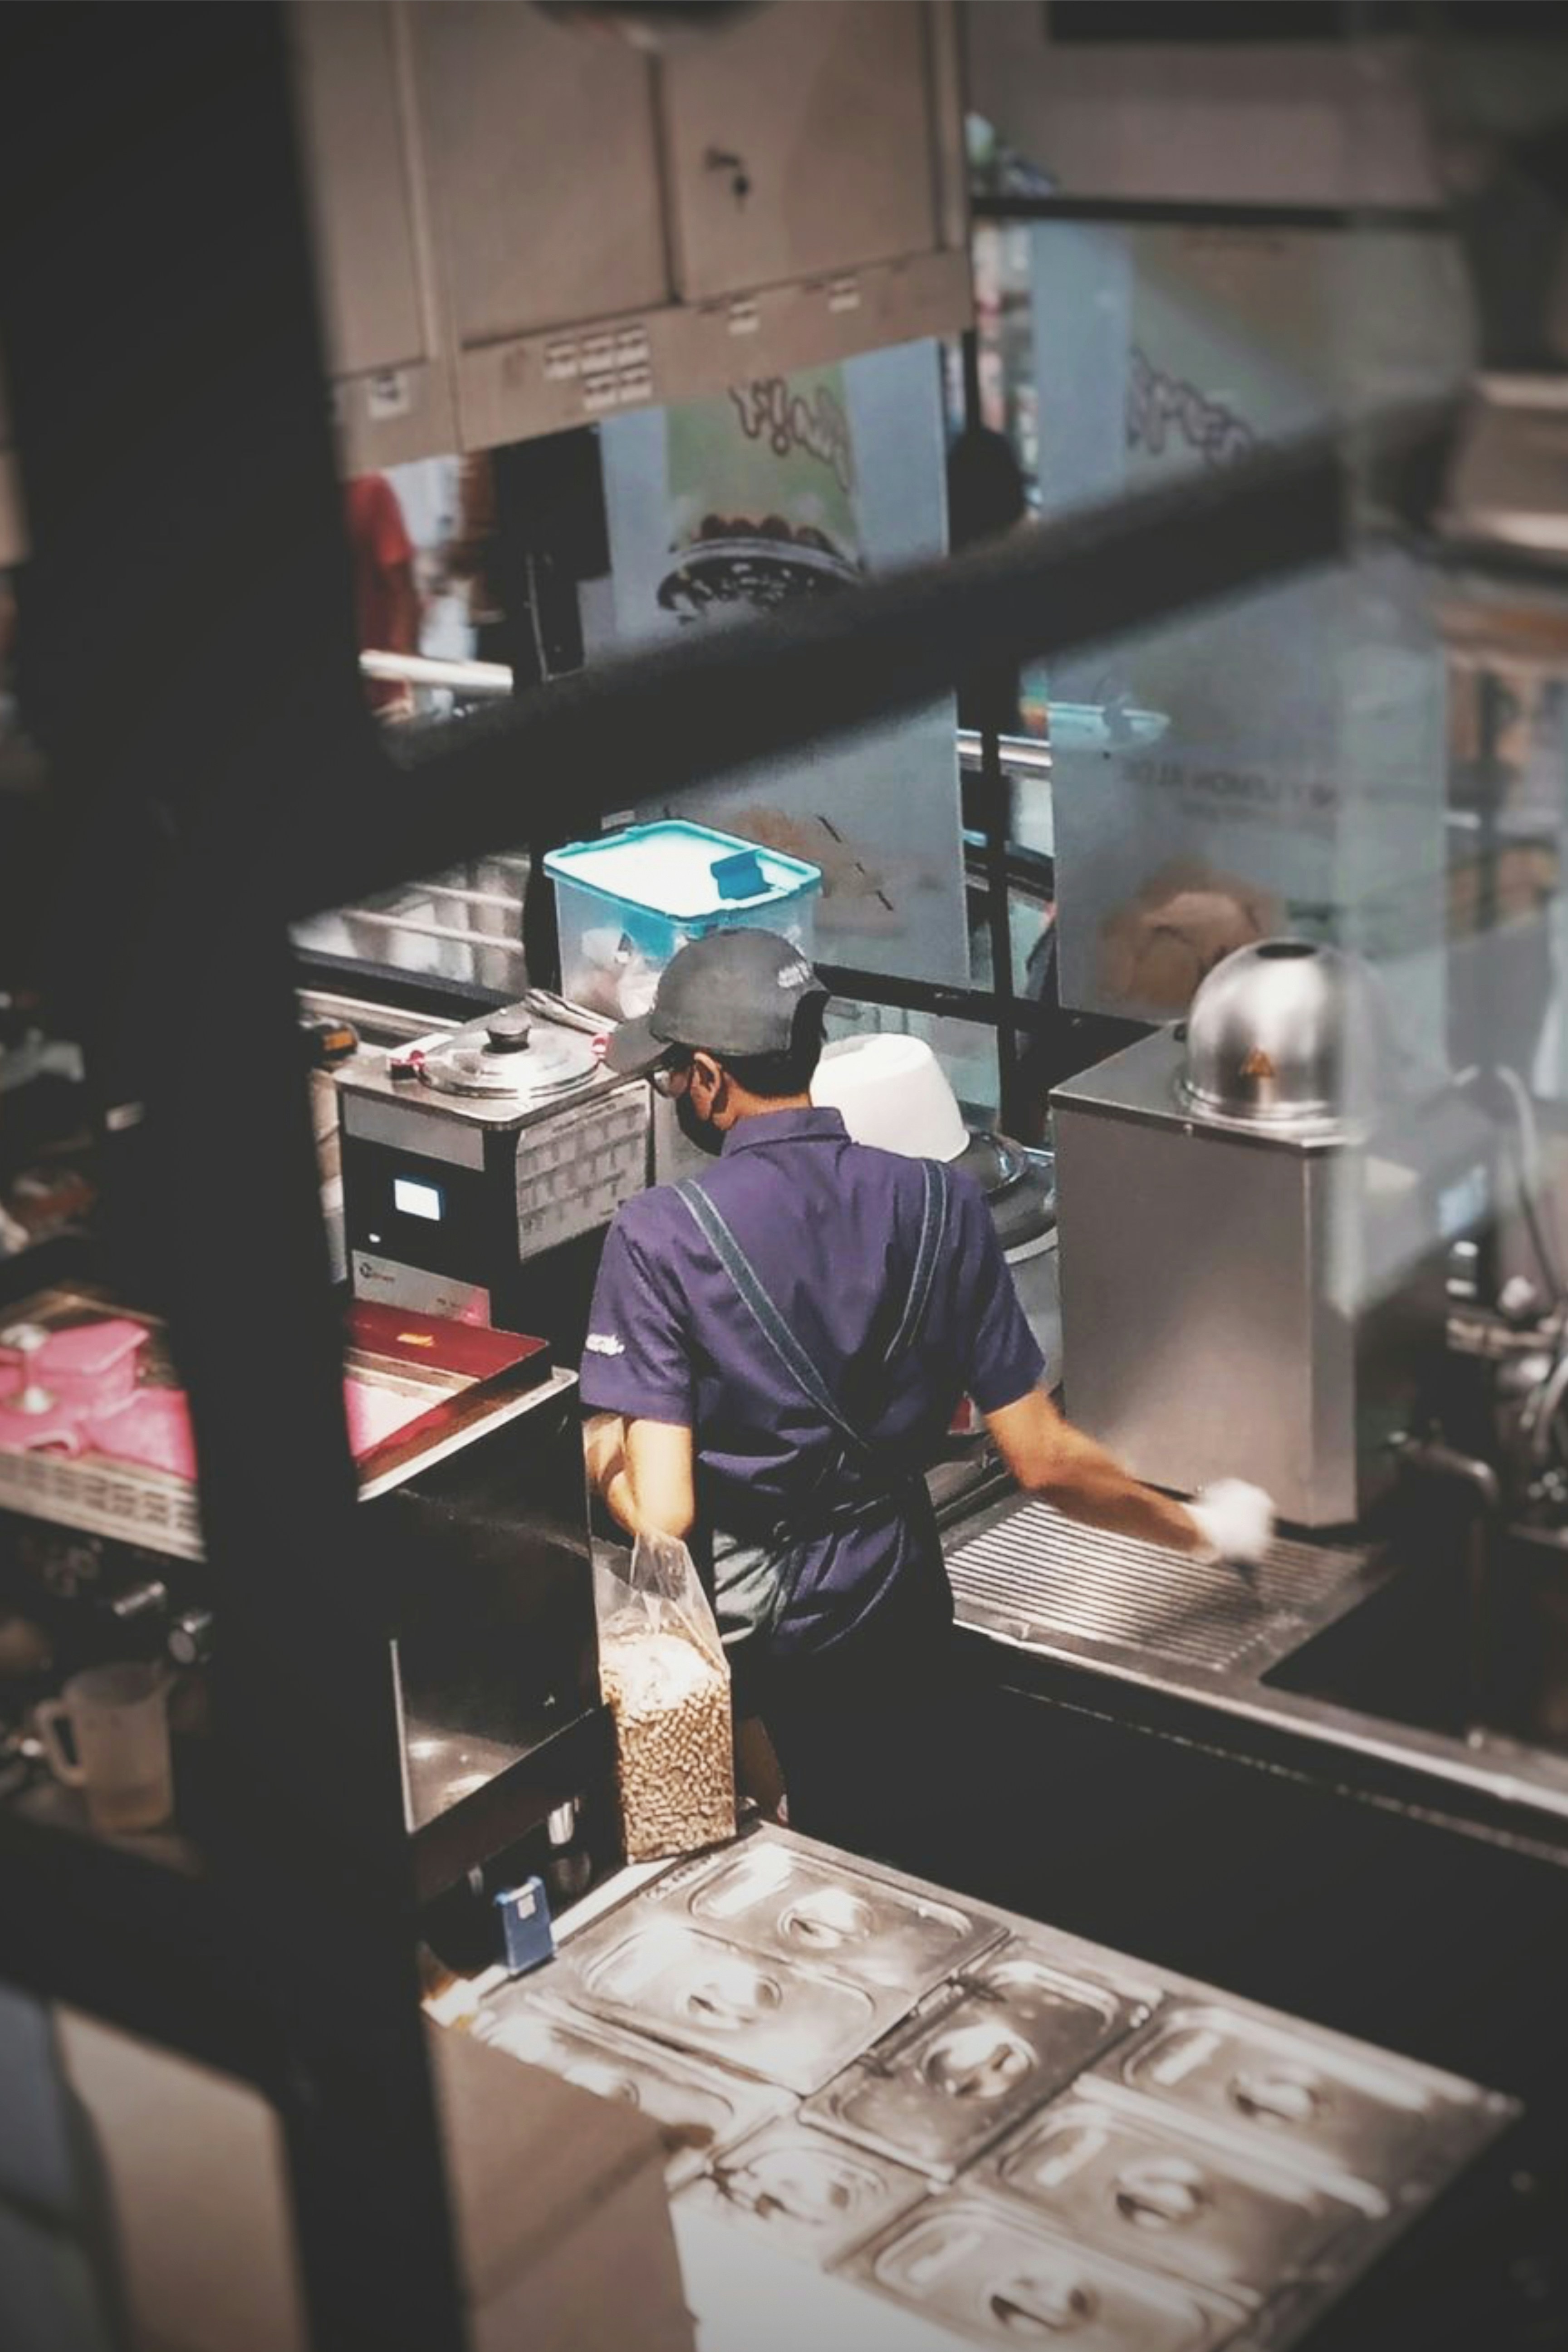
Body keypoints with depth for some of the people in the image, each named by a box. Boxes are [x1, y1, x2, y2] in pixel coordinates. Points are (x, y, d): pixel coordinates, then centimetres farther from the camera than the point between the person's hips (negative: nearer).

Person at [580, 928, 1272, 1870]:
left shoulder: (661, 1237, -18)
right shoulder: (942, 1206, -8)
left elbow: (661, 1514, -21)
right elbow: (1044, 1460, -7)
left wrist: (601, 1450, 2)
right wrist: (1202, 1528, 9)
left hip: (727, 1624, -3)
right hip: (889, 1609, 3)